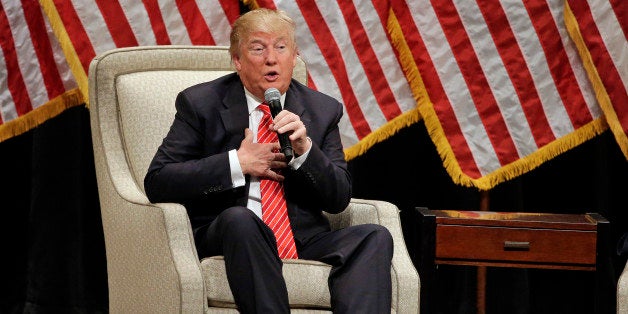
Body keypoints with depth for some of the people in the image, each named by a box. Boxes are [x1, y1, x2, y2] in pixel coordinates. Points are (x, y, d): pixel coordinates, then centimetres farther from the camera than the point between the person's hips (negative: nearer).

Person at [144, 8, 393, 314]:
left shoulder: (322, 110, 13)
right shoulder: (200, 104, 5)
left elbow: (339, 199, 8)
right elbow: (156, 182, -3)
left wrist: (304, 149, -11)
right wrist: (238, 163, -11)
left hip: (304, 239, 3)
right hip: (224, 233, -3)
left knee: (375, 237, -23)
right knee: (239, 218, -37)